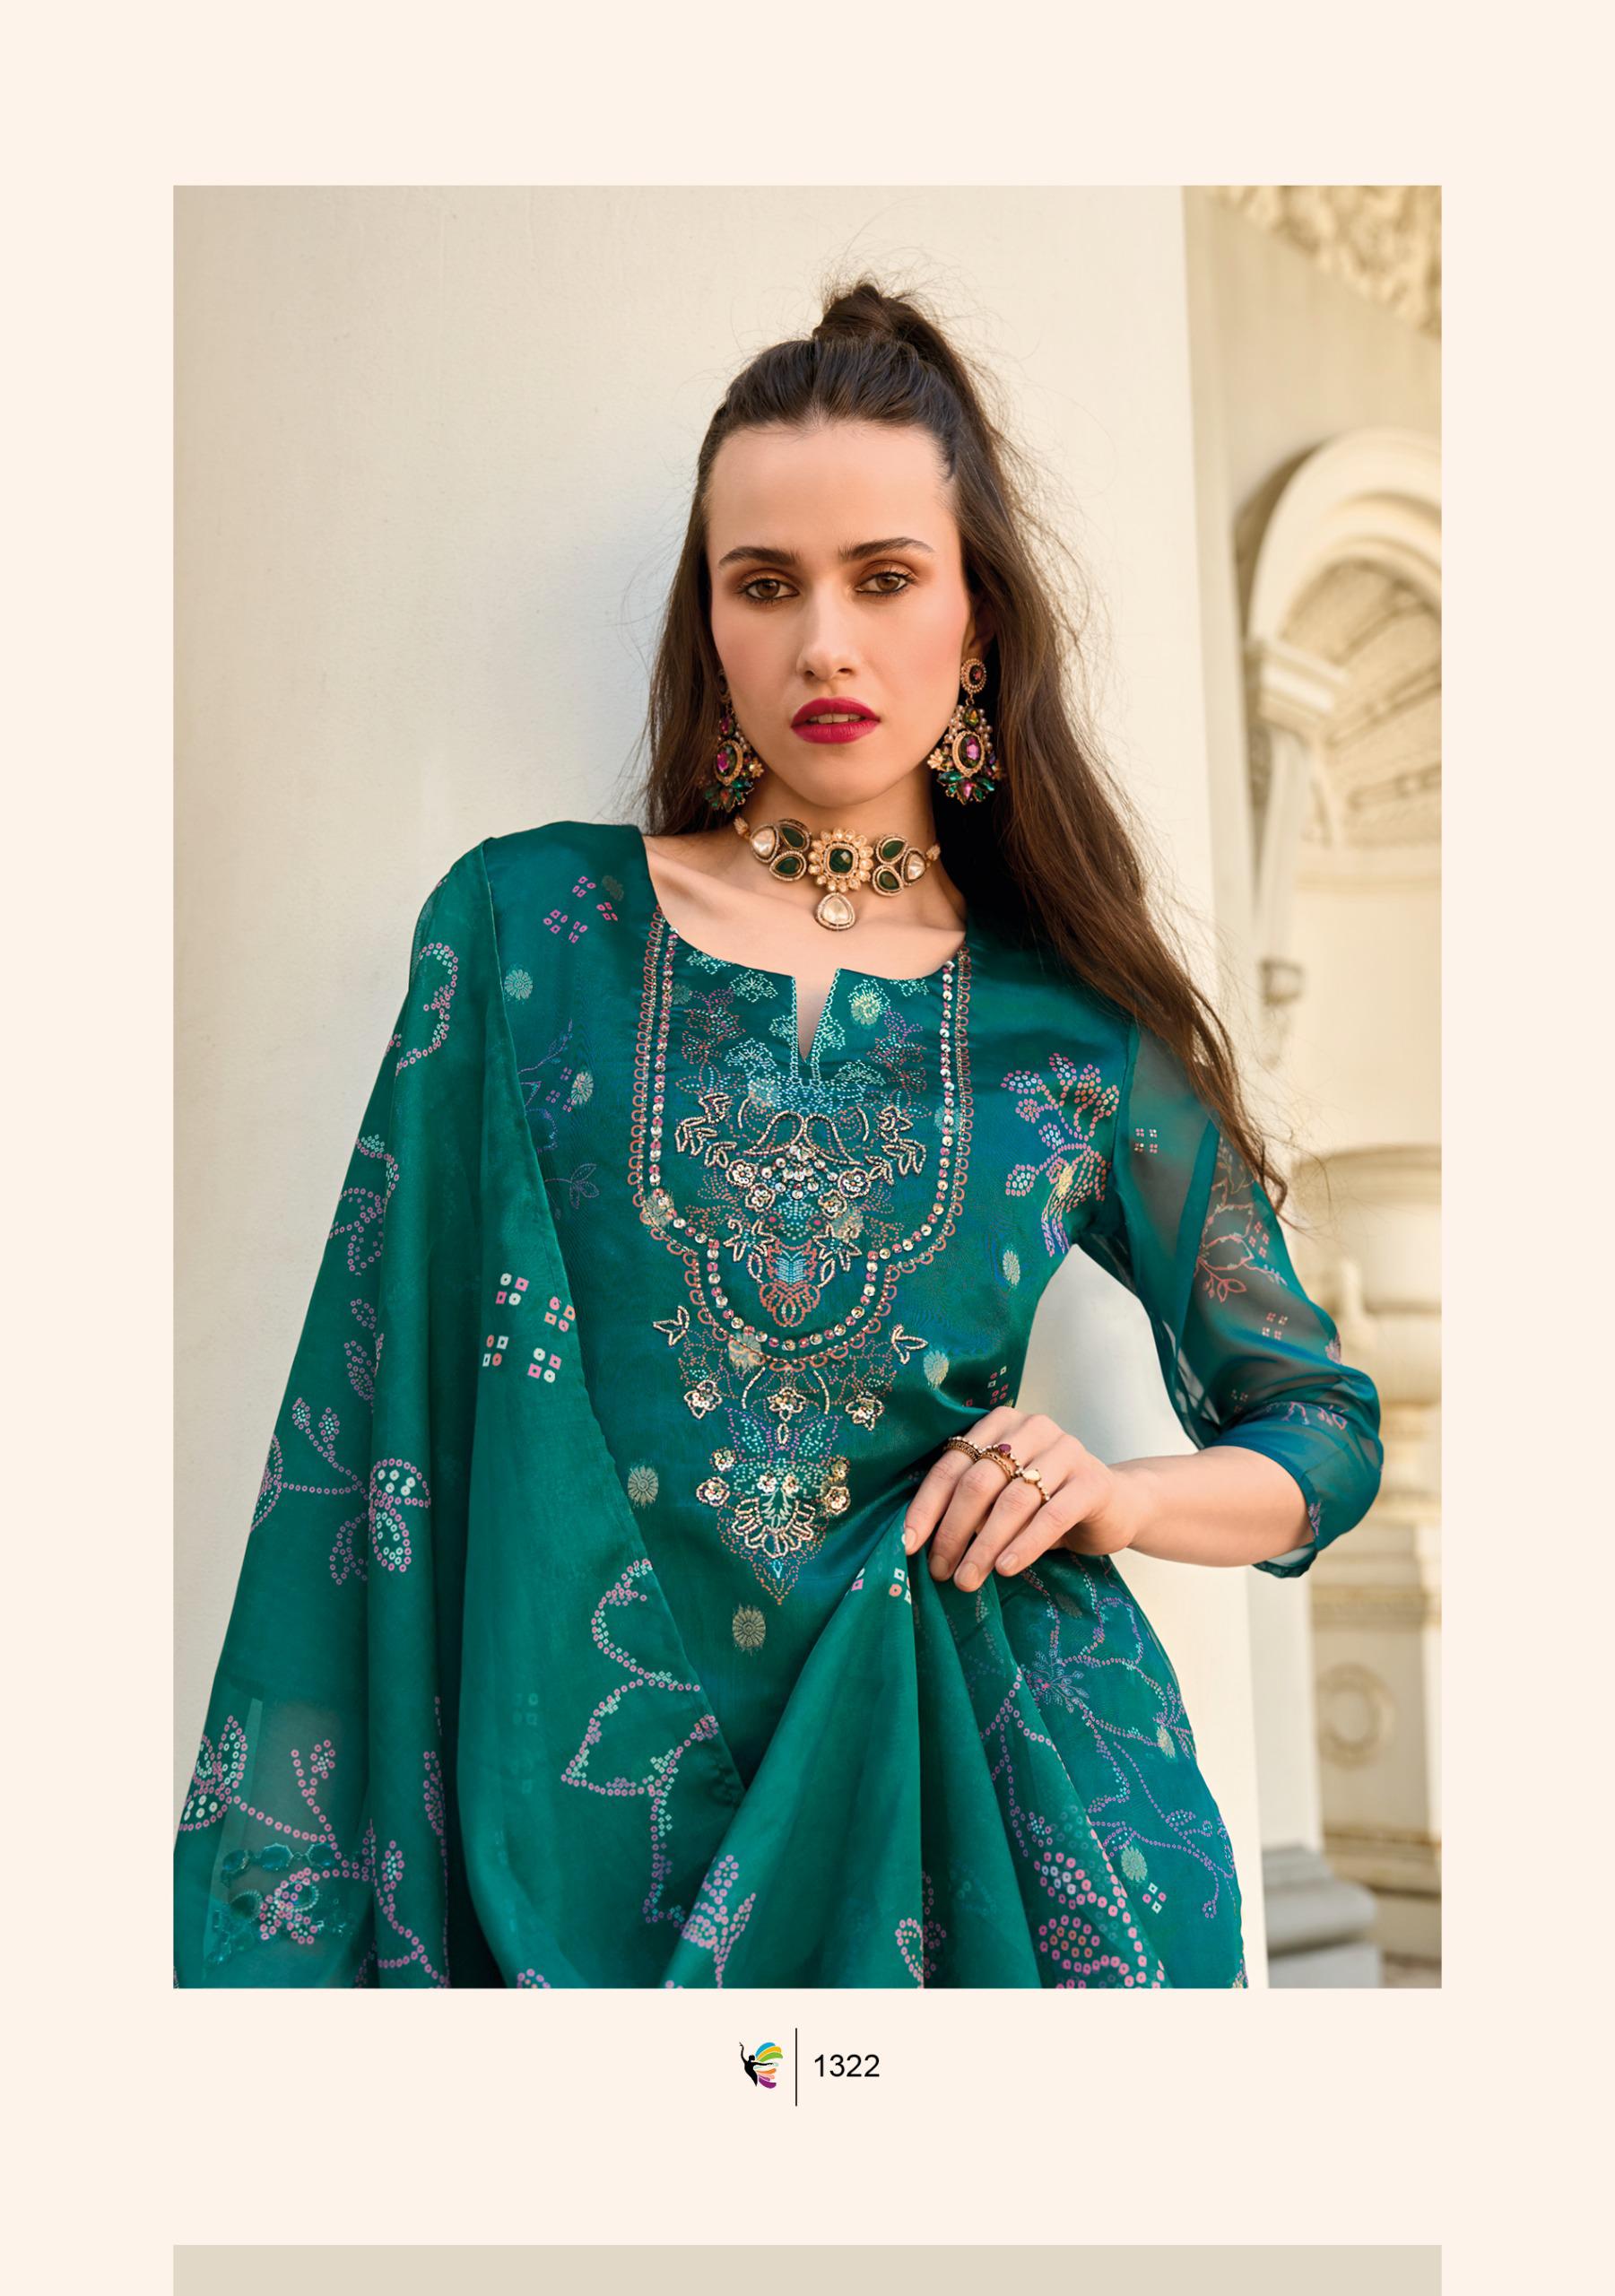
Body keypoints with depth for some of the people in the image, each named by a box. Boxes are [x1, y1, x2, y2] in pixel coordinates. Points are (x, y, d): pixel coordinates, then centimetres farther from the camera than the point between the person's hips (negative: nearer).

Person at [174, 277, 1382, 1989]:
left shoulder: (1076, 1014, 0)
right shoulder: (528, 923, -2)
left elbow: (1325, 1430, 10)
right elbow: (381, 1401, -2)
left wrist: (1110, 1493, -10)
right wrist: (296, 1918, -6)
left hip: (974, 1784, 1)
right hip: (585, 1783, 0)